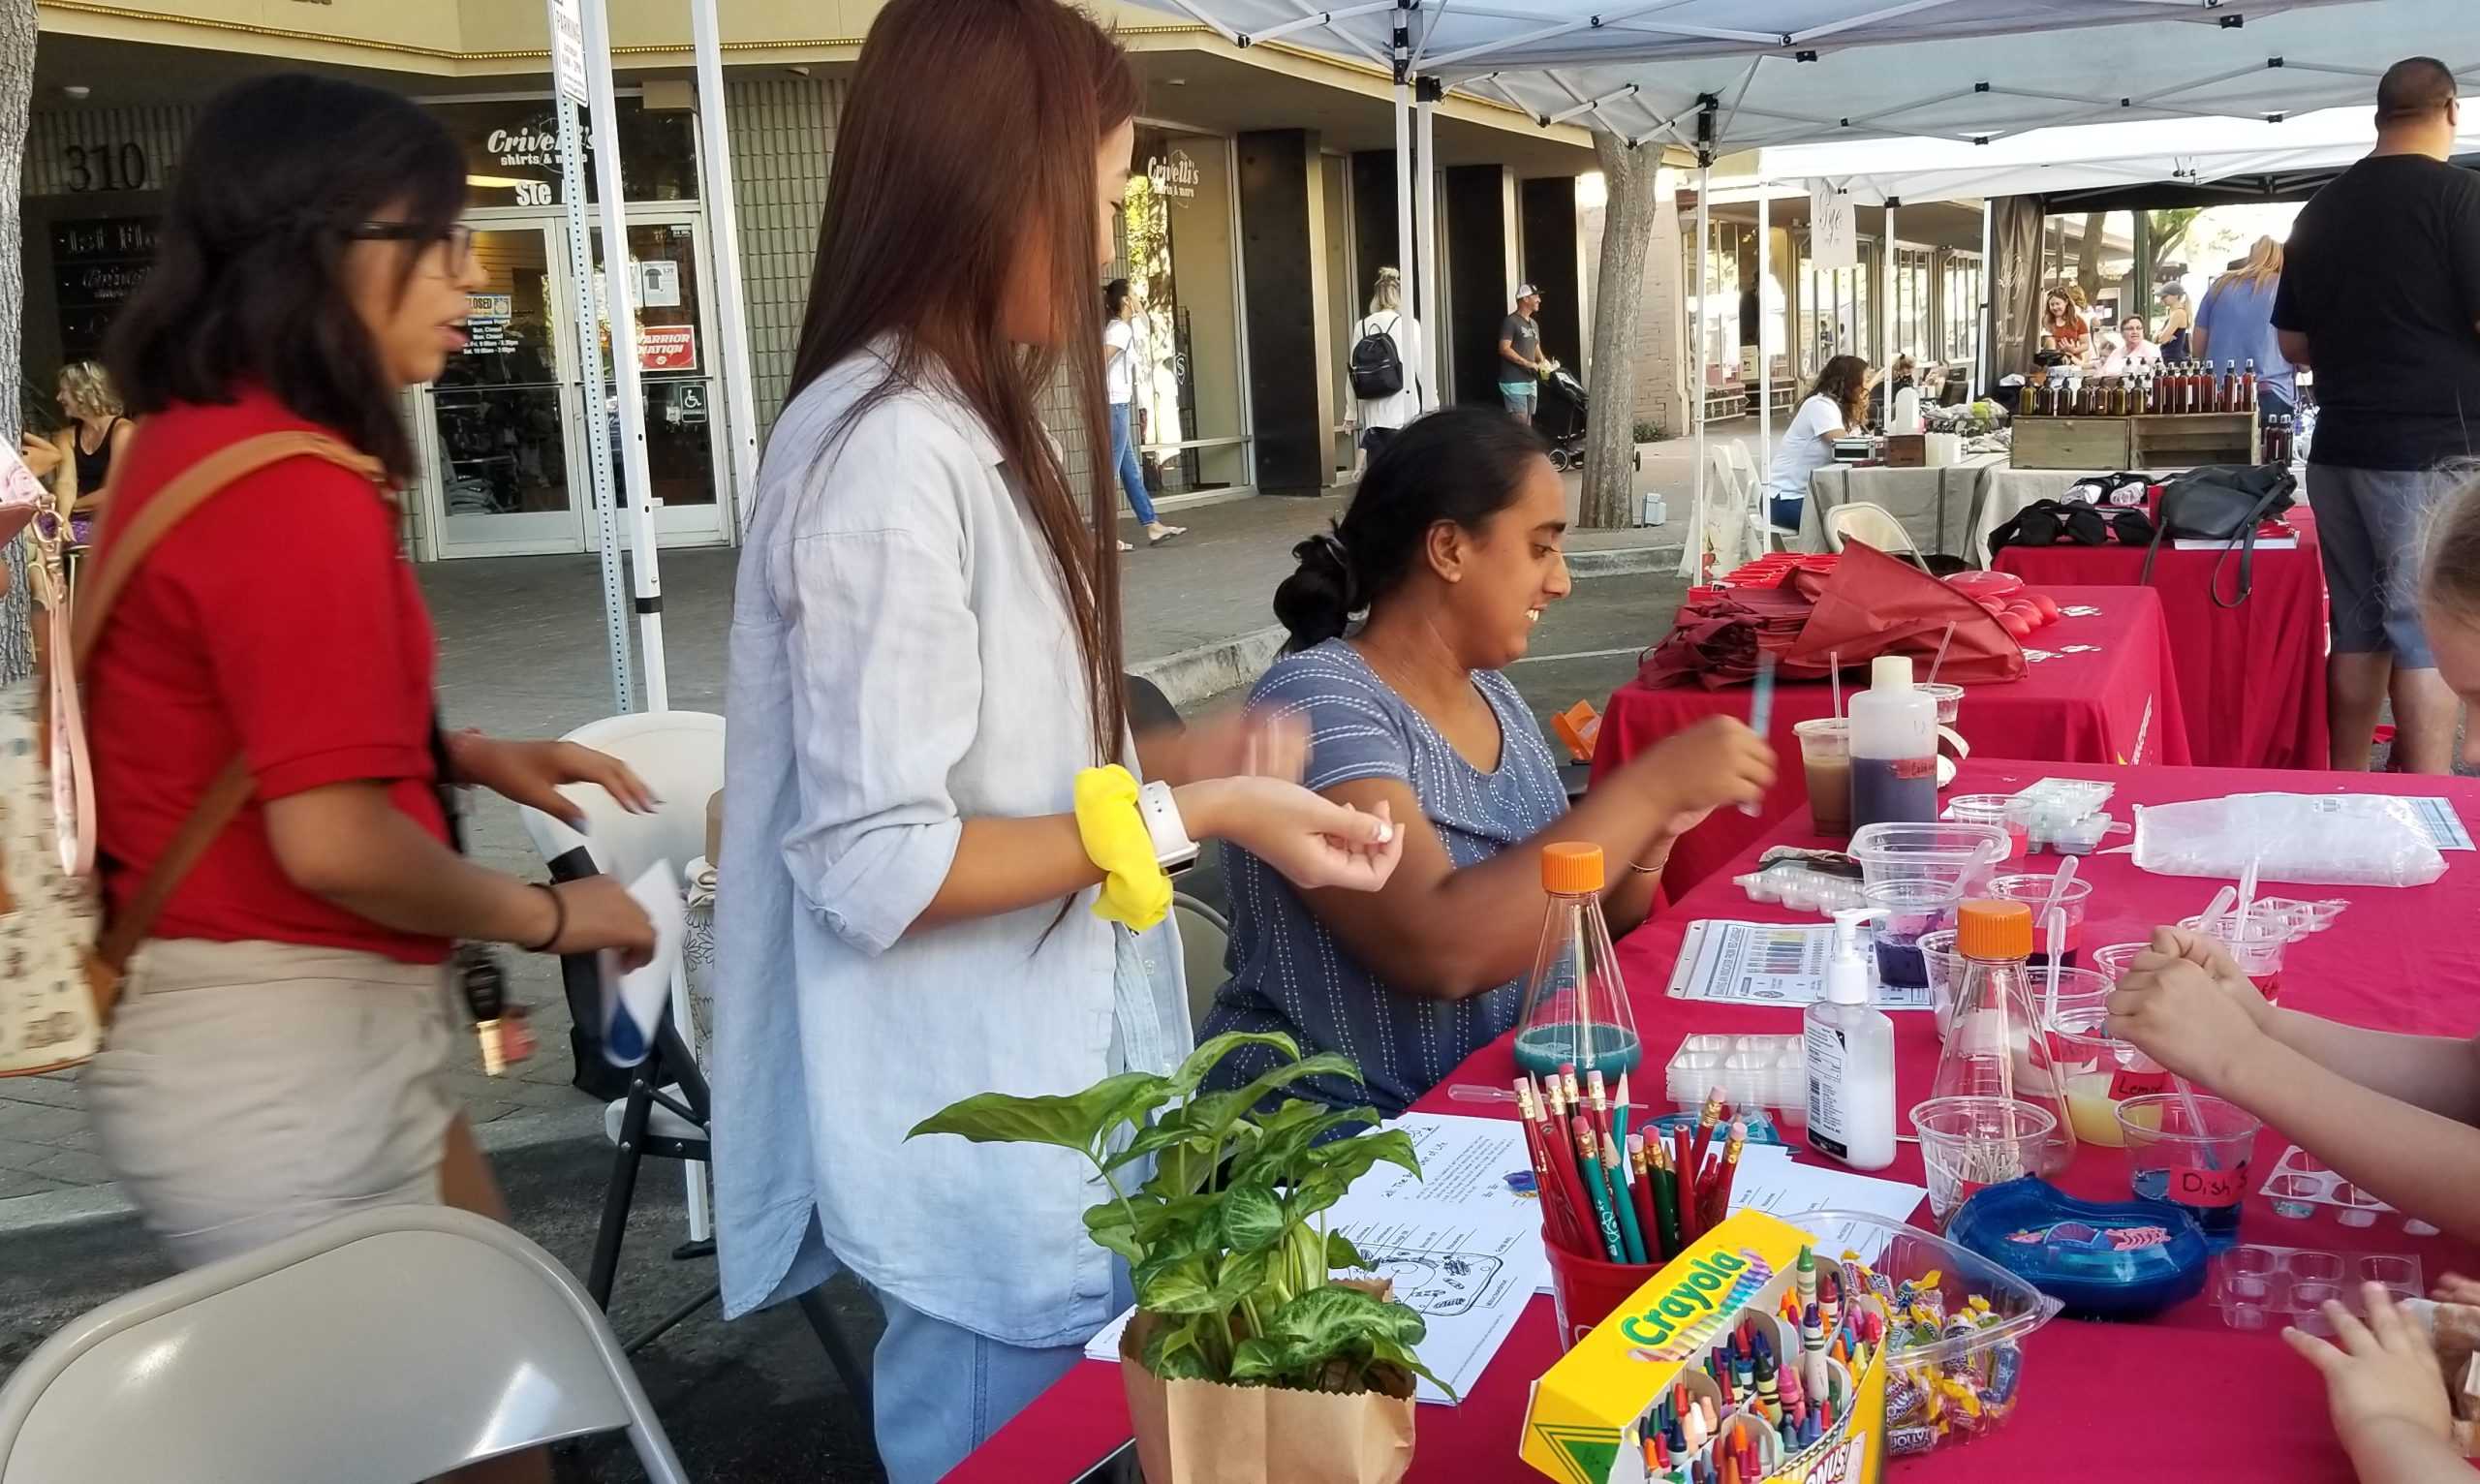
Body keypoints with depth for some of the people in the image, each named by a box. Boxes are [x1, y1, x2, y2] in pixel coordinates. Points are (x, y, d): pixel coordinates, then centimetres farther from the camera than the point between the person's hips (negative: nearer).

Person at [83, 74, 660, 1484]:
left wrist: (471, 755, 12)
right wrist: (547, 914, -10)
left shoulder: (197, 439, 8)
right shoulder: (293, 489, -23)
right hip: (289, 1052, -10)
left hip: (231, 1026, 10)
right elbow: (333, 840, -26)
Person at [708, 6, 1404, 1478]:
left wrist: (1170, 759, 7)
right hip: (986, 1146, -9)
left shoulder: (961, 428, 8)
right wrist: (1191, 816, -20)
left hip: (1035, 1104, 9)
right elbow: (878, 866, -23)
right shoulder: (891, 451, -22)